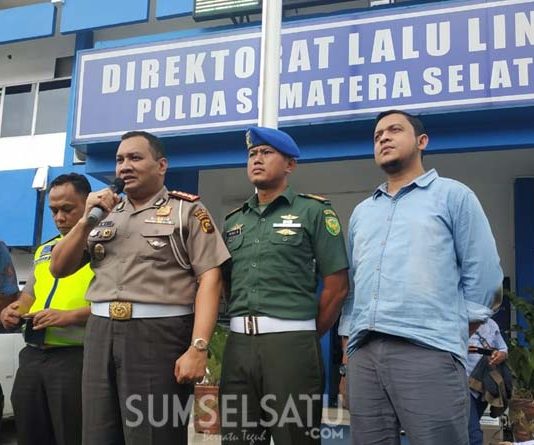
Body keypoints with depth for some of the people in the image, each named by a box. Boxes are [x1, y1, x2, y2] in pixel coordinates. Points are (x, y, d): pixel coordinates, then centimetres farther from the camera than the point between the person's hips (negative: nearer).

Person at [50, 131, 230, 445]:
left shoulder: (187, 210, 1)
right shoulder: (106, 212, 16)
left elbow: (210, 278, -8)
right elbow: (59, 268, 15)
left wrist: (198, 347, -18)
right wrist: (87, 220, 0)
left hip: (160, 334, -5)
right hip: (101, 333, 5)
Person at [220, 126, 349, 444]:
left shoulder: (314, 211, 1)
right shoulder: (234, 220, 16)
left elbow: (337, 285, -3)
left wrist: (310, 337, 1)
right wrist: (242, 329, 9)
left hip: (291, 342, -5)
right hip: (239, 343, 5)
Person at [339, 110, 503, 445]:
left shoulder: (453, 195, 8)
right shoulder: (361, 212, 23)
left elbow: (484, 278, 2)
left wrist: (452, 336, 0)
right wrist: (349, 337, 13)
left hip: (429, 351, -5)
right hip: (363, 354, 5)